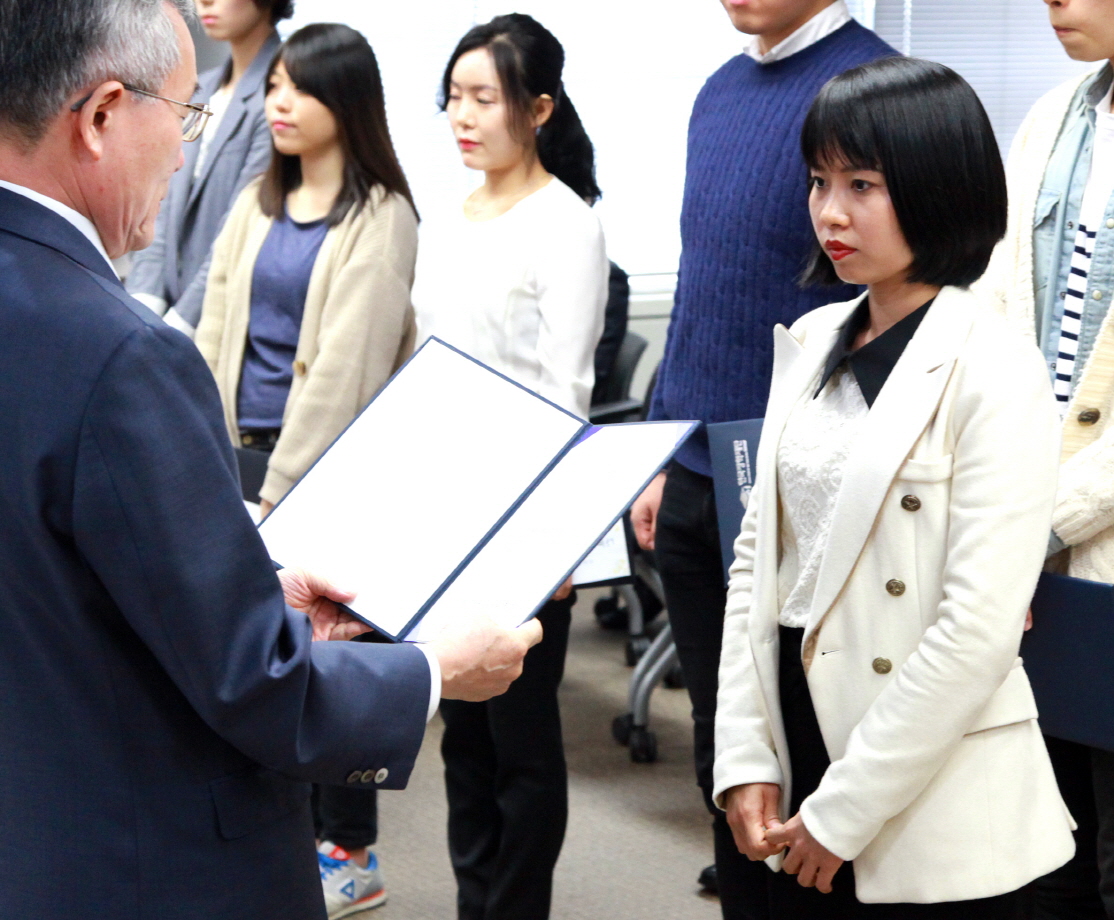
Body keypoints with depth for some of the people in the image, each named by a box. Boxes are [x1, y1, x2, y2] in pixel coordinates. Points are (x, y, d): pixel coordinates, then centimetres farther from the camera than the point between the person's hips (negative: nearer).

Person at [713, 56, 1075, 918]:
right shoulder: (811, 344, 7)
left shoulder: (995, 372, -13)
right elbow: (759, 554, 8)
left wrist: (844, 811, -16)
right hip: (803, 738, 6)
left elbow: (979, 630, -18)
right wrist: (745, 760, -1)